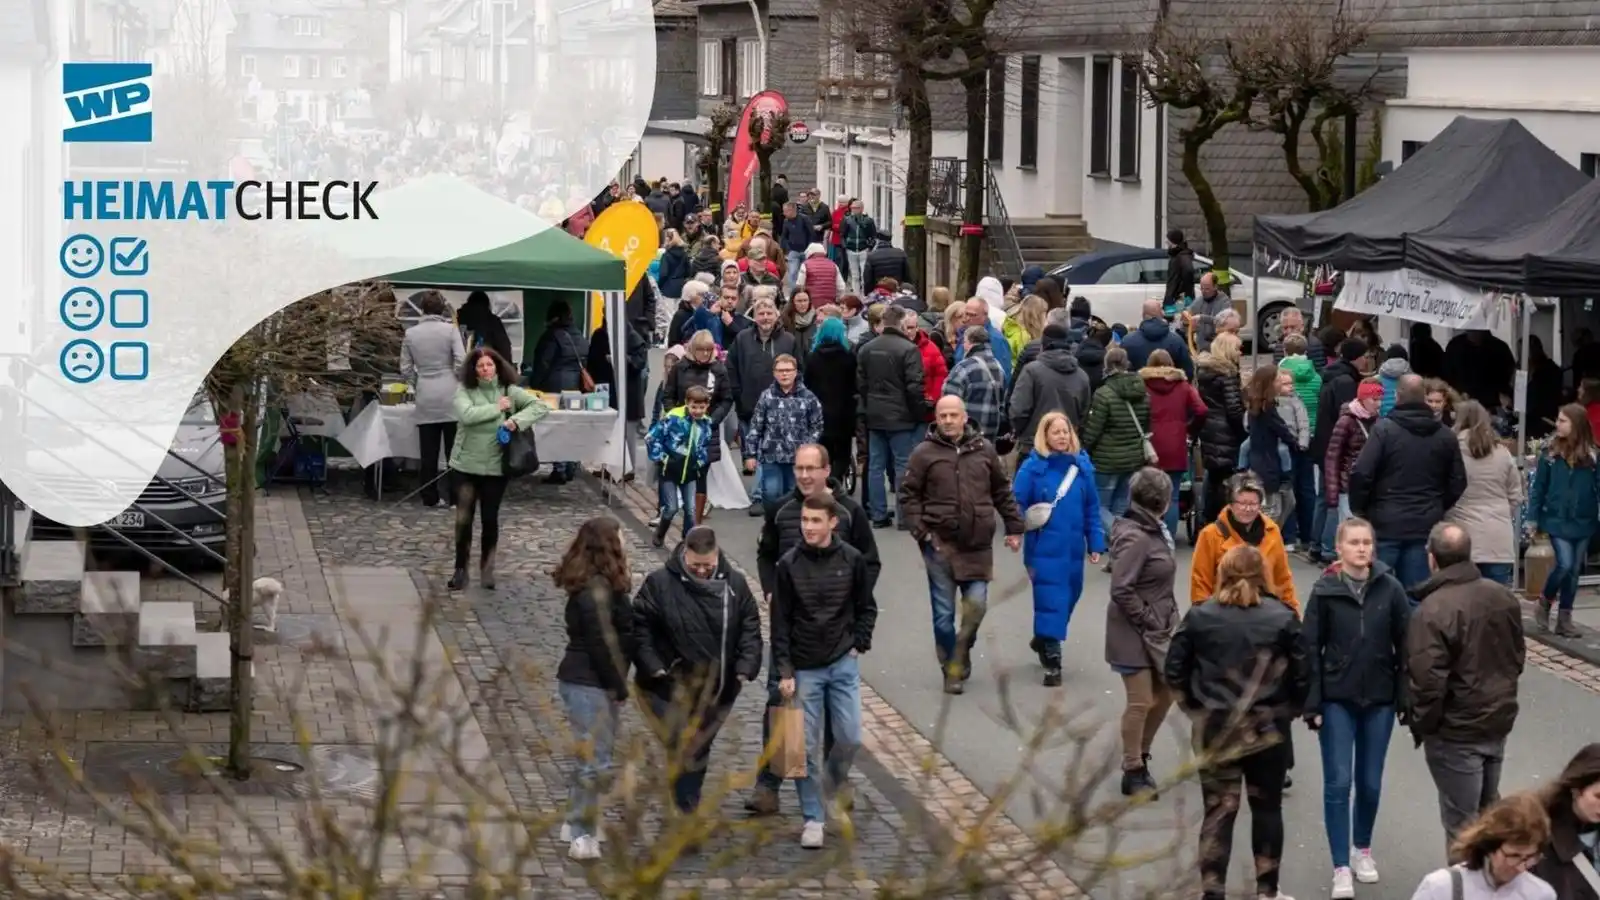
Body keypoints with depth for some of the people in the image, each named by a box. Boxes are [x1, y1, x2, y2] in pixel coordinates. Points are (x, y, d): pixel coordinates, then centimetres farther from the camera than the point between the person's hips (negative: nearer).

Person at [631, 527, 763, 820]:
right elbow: (639, 627, -6)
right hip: (671, 689, -4)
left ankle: (686, 808, 32)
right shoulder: (659, 583, -10)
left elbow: (750, 627, 7)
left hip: (717, 690, 4)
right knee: (684, 752, -11)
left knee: (699, 751, 16)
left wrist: (746, 666, -6)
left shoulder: (734, 583, 1)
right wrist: (653, 667, -16)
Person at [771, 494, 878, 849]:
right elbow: (780, 622, -4)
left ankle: (837, 778, 32)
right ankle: (812, 819, 8)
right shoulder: (789, 563, -7)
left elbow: (867, 609, 9)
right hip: (804, 669, -1)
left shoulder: (852, 560, -4)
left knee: (850, 737, 0)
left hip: (843, 664, 1)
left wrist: (858, 644, -2)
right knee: (808, 747, 0)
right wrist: (785, 671, -7)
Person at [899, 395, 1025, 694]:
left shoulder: (984, 450, 8)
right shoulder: (924, 453, -1)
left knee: (976, 605, -5)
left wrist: (1014, 527, 14)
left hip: (978, 545, 2)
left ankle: (960, 656, 19)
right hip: (940, 545, -2)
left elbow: (1002, 492, 16)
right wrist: (919, 531, -9)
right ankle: (951, 671, 14)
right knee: (943, 613, 2)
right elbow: (908, 495, 0)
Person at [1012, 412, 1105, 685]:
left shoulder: (1081, 465, 3)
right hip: (1045, 549, -5)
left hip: (1073, 549, 5)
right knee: (1050, 601, -7)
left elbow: (1092, 508, 8)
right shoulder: (1032, 468, -8)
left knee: (1069, 598, 16)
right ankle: (1052, 662, -2)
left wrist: (1095, 543, 7)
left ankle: (1042, 640, 40)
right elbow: (1017, 505, -5)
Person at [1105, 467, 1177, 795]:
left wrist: (1166, 620, 7)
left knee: (1166, 693, 17)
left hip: (1157, 629, 9)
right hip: (1134, 633, -9)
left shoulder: (1153, 531, 7)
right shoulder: (1135, 538, -21)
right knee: (1140, 703, 0)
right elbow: (1122, 590, -24)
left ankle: (1140, 755, 33)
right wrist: (1149, 621, -18)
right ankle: (1133, 773, 12)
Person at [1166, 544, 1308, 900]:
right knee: (1267, 807, 15)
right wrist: (1289, 708, 9)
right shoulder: (1282, 617, -7)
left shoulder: (1199, 617, -5)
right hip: (1269, 730, 0)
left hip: (1215, 730, 0)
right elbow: (1302, 674, -7)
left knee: (1219, 811, 5)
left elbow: (1175, 671, -2)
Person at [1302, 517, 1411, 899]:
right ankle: (1341, 868, 0)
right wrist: (1312, 704, -7)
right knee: (1338, 782, -4)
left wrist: (1406, 697, -3)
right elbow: (1311, 650, -3)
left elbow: (1405, 644, 1)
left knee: (1370, 782, 10)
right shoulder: (1325, 591, -6)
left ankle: (1363, 849, 32)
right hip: (1337, 700, -1)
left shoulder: (1390, 589, -3)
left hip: (1379, 699, 1)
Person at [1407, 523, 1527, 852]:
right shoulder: (1503, 597, -2)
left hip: (1455, 732, -7)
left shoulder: (1432, 611, -25)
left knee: (1461, 820, 4)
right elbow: (1518, 657, 11)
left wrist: (1421, 724, -9)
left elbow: (1427, 680, -25)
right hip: (1499, 720, 7)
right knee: (1489, 808, 22)